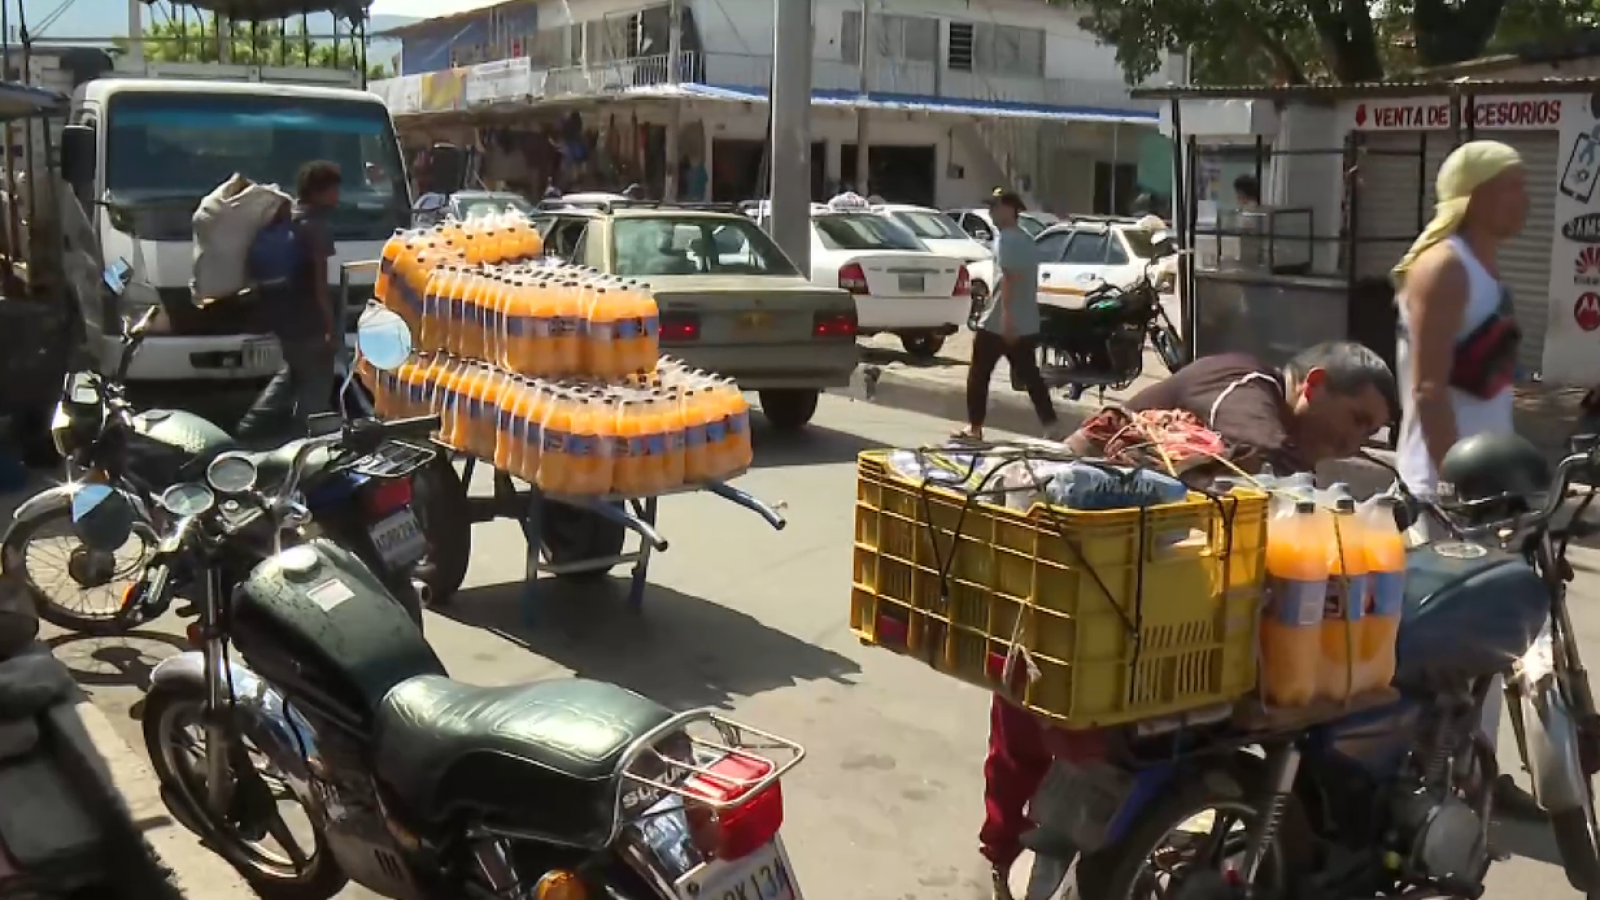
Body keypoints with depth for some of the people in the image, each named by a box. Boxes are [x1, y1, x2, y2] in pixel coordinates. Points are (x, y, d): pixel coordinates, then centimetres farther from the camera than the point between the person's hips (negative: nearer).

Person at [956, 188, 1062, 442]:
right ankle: (1051, 427, 0)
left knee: (978, 375, 3)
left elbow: (1009, 278, -23)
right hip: (1026, 324, 9)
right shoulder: (1026, 240, 18)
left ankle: (974, 428, 6)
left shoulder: (1006, 238, -12)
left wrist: (1006, 316, -30)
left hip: (1000, 323, -8)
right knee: (1030, 376, 8)